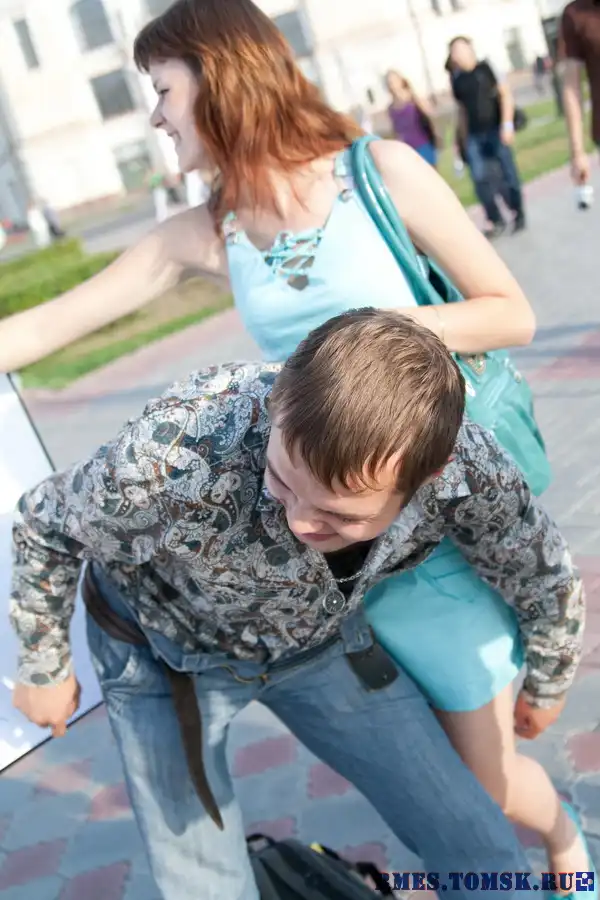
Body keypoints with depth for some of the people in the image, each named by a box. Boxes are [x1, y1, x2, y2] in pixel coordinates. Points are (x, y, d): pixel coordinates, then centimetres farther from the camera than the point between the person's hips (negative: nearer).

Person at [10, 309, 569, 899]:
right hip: (165, 649, -2)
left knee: (482, 852, 2)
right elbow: (45, 526, -17)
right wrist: (43, 667, -1)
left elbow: (547, 582, -7)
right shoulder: (172, 458, -41)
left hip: (319, 637, 2)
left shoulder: (467, 469, -31)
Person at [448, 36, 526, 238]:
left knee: (508, 174, 0)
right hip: (474, 135, 4)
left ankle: (519, 215, 15)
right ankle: (497, 221, 4)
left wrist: (507, 124, -14)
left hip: (495, 130, -4)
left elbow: (506, 95, -4)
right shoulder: (456, 80, 11)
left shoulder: (487, 67, -1)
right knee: (480, 179, -3)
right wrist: (465, 138, 13)